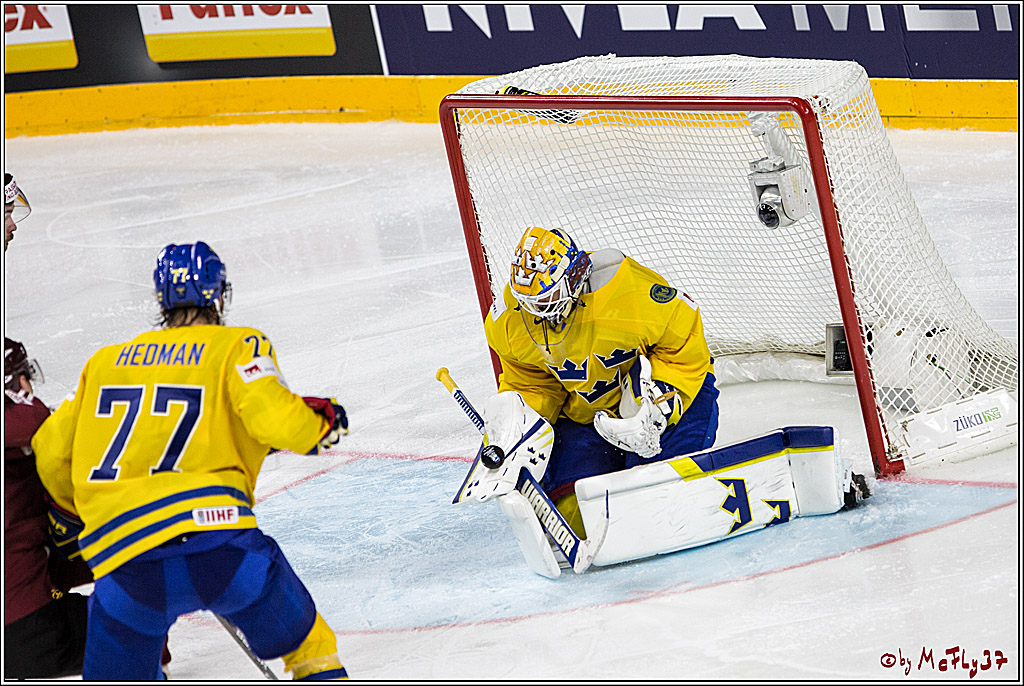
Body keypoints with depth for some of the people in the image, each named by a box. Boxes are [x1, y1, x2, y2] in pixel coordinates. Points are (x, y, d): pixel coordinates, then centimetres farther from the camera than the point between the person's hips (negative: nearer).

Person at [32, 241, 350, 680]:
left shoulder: (107, 361, 22)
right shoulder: (237, 345, 9)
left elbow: (51, 452, 24)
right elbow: (277, 421, -7)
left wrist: (79, 514, 42)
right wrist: (324, 421, 15)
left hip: (121, 564, 3)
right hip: (218, 543, -2)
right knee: (305, 643, 21)